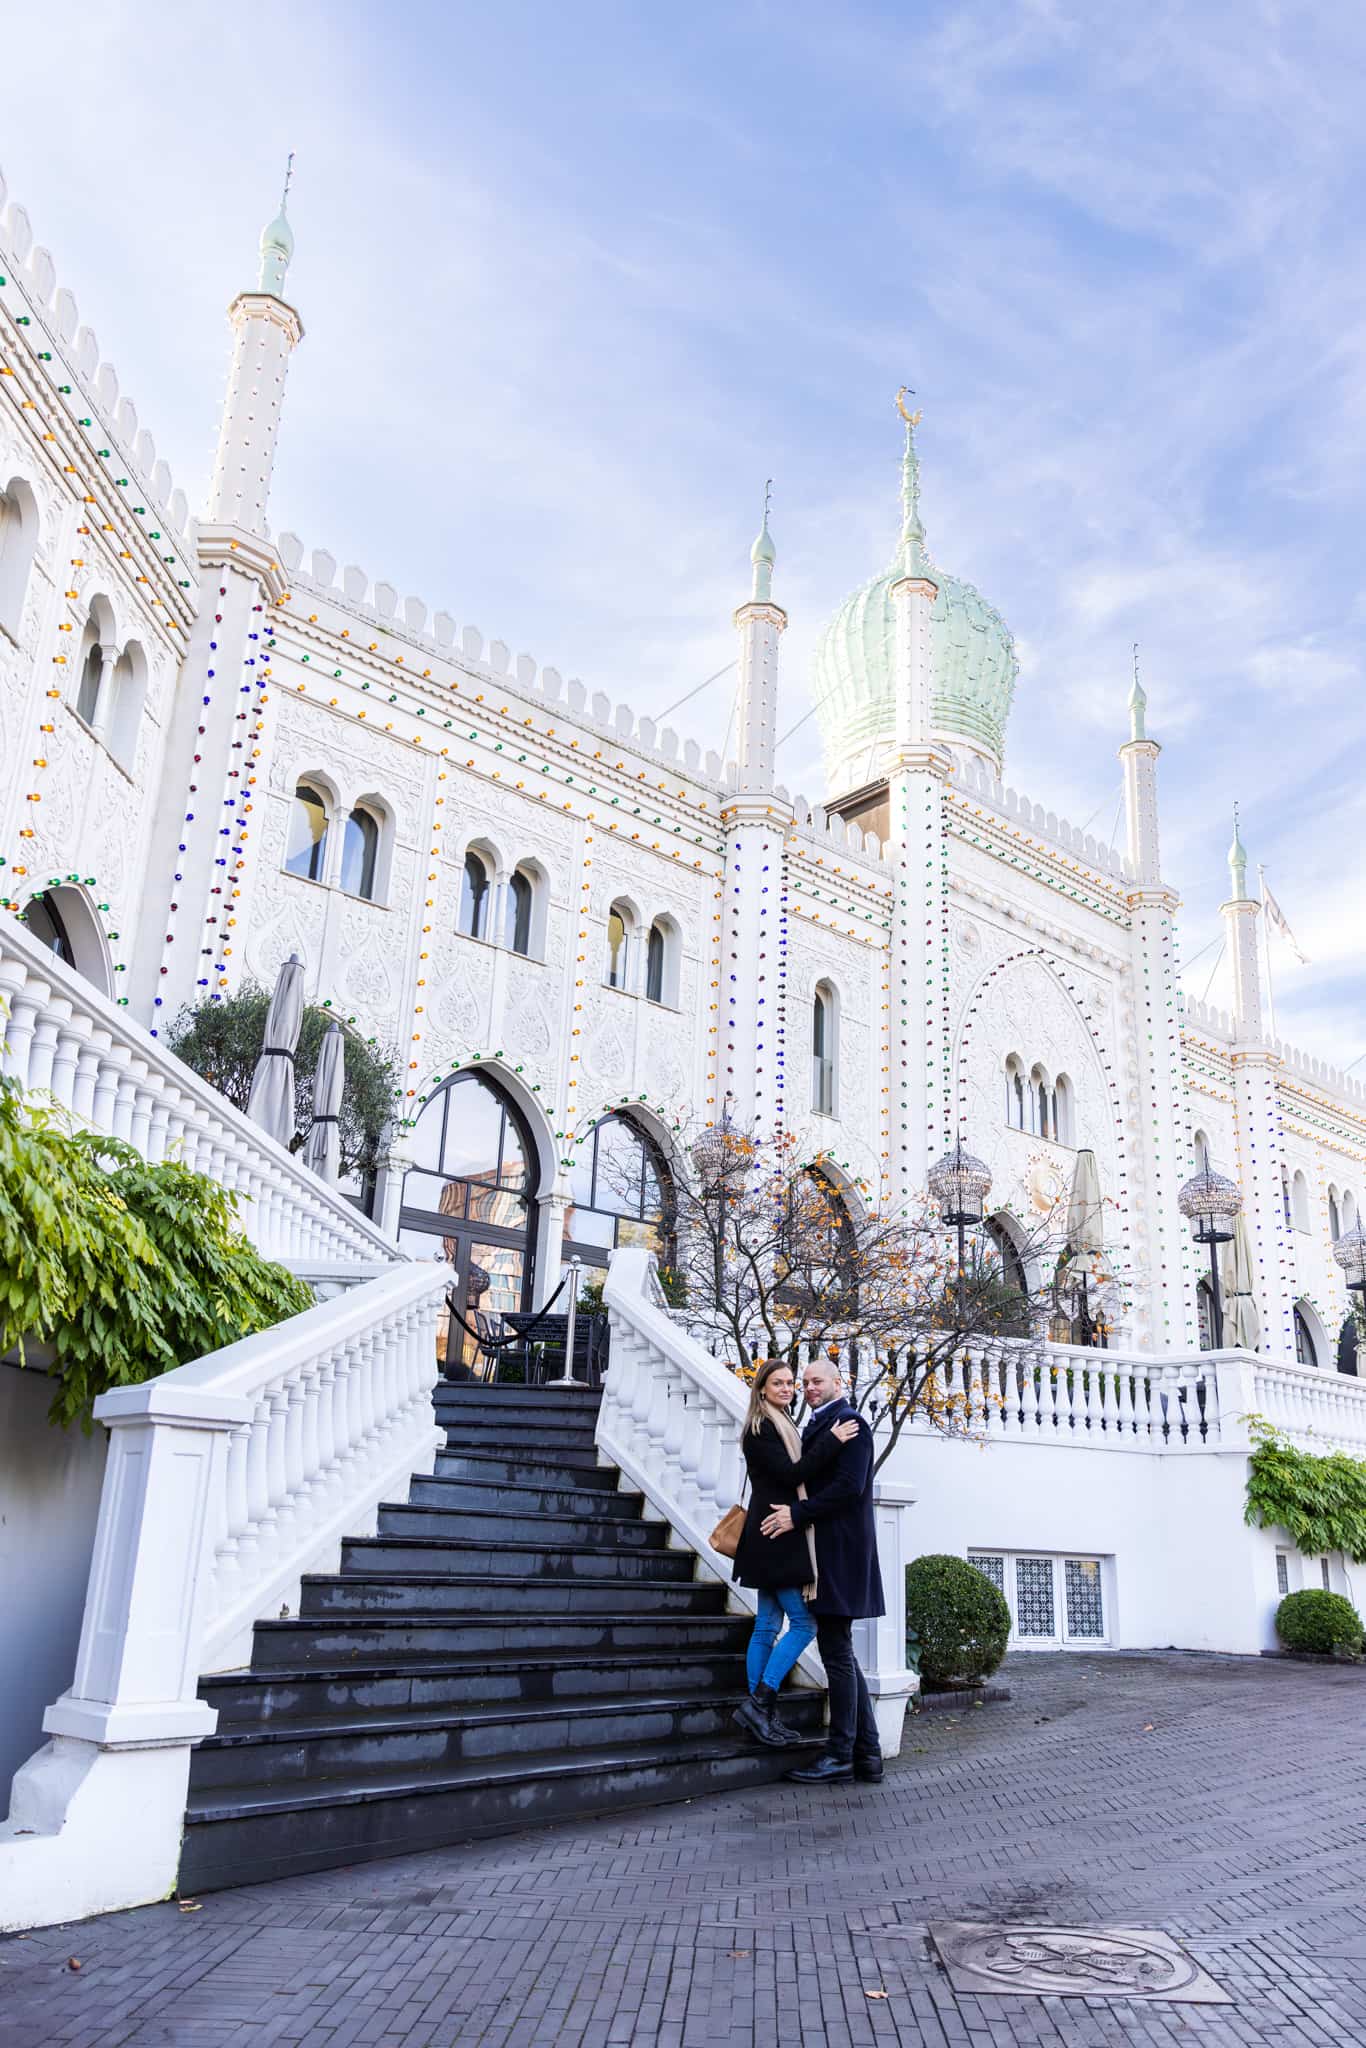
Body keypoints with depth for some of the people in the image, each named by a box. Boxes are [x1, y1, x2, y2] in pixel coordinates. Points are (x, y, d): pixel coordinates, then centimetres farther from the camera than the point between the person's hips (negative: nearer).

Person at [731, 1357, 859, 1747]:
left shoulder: (781, 1426, 17)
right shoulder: (760, 1429, -12)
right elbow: (790, 1474, -19)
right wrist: (831, 1440, -18)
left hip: (776, 1539, 9)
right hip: (775, 1536, -9)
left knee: (768, 1626, 8)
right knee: (803, 1623, -8)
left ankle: (761, 1714, 11)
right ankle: (758, 1701, -7)